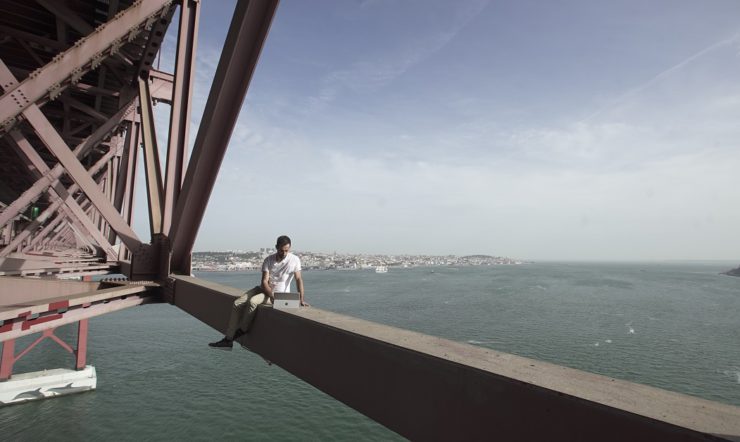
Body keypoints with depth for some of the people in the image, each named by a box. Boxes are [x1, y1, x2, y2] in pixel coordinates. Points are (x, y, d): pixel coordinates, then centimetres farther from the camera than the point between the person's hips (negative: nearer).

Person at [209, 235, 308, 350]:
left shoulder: (294, 260, -13)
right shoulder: (268, 260, -6)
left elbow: (299, 279, -11)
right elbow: (264, 281, -10)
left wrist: (302, 299, -17)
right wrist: (271, 295, -27)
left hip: (279, 293, -4)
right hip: (264, 289, 5)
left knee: (252, 301, -29)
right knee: (237, 304, -9)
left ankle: (242, 330, -4)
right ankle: (228, 340, -5)